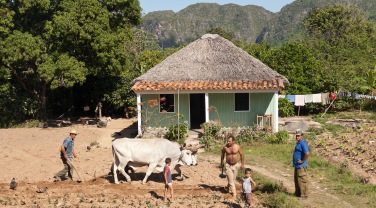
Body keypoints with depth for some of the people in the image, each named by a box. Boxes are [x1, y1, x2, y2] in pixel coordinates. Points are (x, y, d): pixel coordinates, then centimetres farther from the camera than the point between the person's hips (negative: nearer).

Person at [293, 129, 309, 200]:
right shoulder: (298, 143, 14)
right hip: (297, 165, 11)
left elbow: (307, 153, -30)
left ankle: (304, 195, 1)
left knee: (302, 180, -5)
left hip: (301, 166, -11)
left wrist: (302, 161, -19)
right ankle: (298, 193, 28)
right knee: (296, 180, 18)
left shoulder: (303, 143, -18)